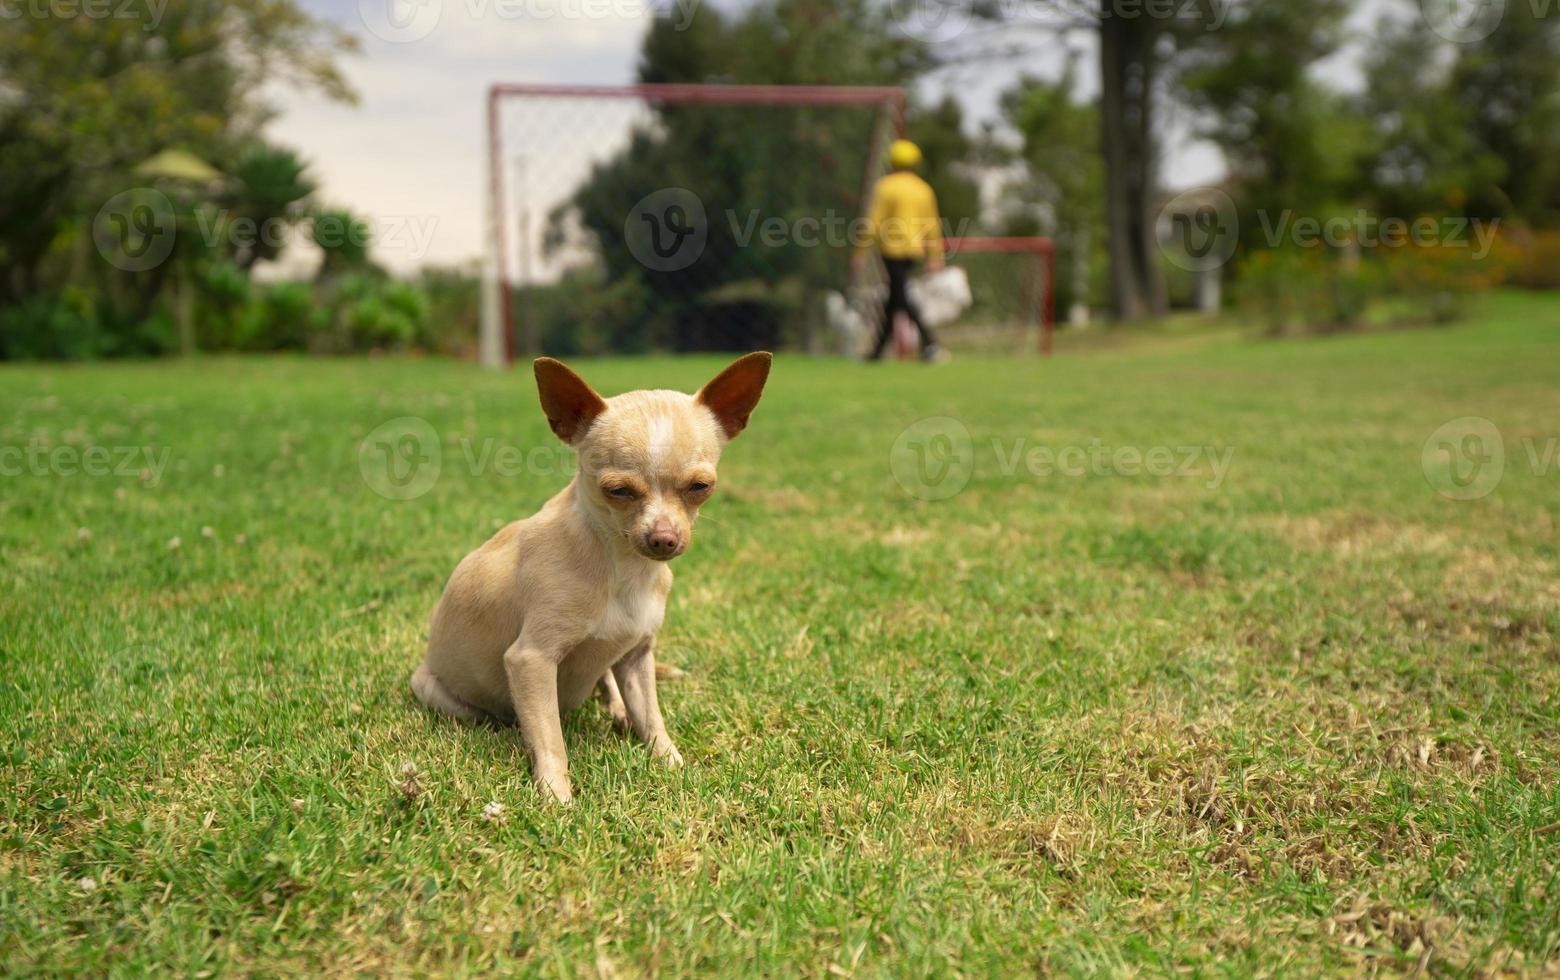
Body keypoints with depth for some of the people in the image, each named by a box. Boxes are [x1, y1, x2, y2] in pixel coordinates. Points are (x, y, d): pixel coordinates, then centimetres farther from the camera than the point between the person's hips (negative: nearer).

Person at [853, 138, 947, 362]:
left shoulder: (885, 186, -7)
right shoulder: (924, 188, 9)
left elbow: (874, 222, -11)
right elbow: (933, 225, 8)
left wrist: (861, 252, -6)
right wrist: (935, 258, 12)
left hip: (893, 250, -6)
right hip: (915, 250, 6)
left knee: (902, 298, -7)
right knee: (894, 298, 13)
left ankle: (930, 343, -21)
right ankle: (878, 350, 19)